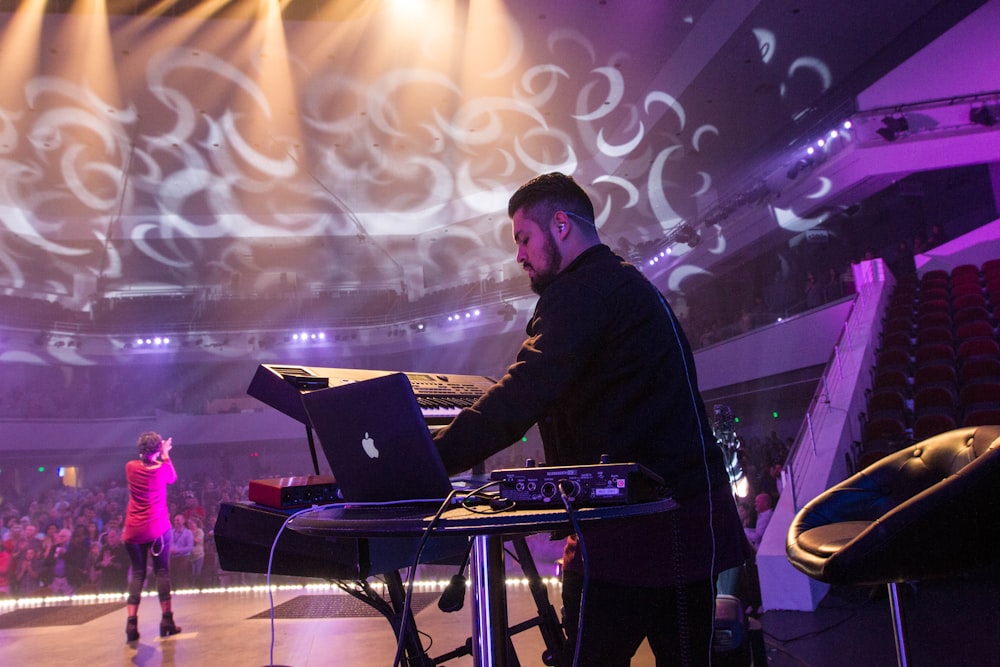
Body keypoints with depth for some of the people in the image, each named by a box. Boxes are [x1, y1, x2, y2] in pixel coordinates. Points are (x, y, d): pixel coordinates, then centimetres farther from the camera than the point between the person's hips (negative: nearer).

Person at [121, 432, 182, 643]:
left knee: (137, 574, 9)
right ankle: (166, 621, 5)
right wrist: (165, 456, 20)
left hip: (133, 531, 2)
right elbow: (173, 477, 14)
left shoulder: (131, 467, -5)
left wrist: (148, 455, 21)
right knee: (162, 572, 6)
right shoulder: (163, 469, -9)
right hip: (158, 529, -2)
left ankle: (132, 622, -2)